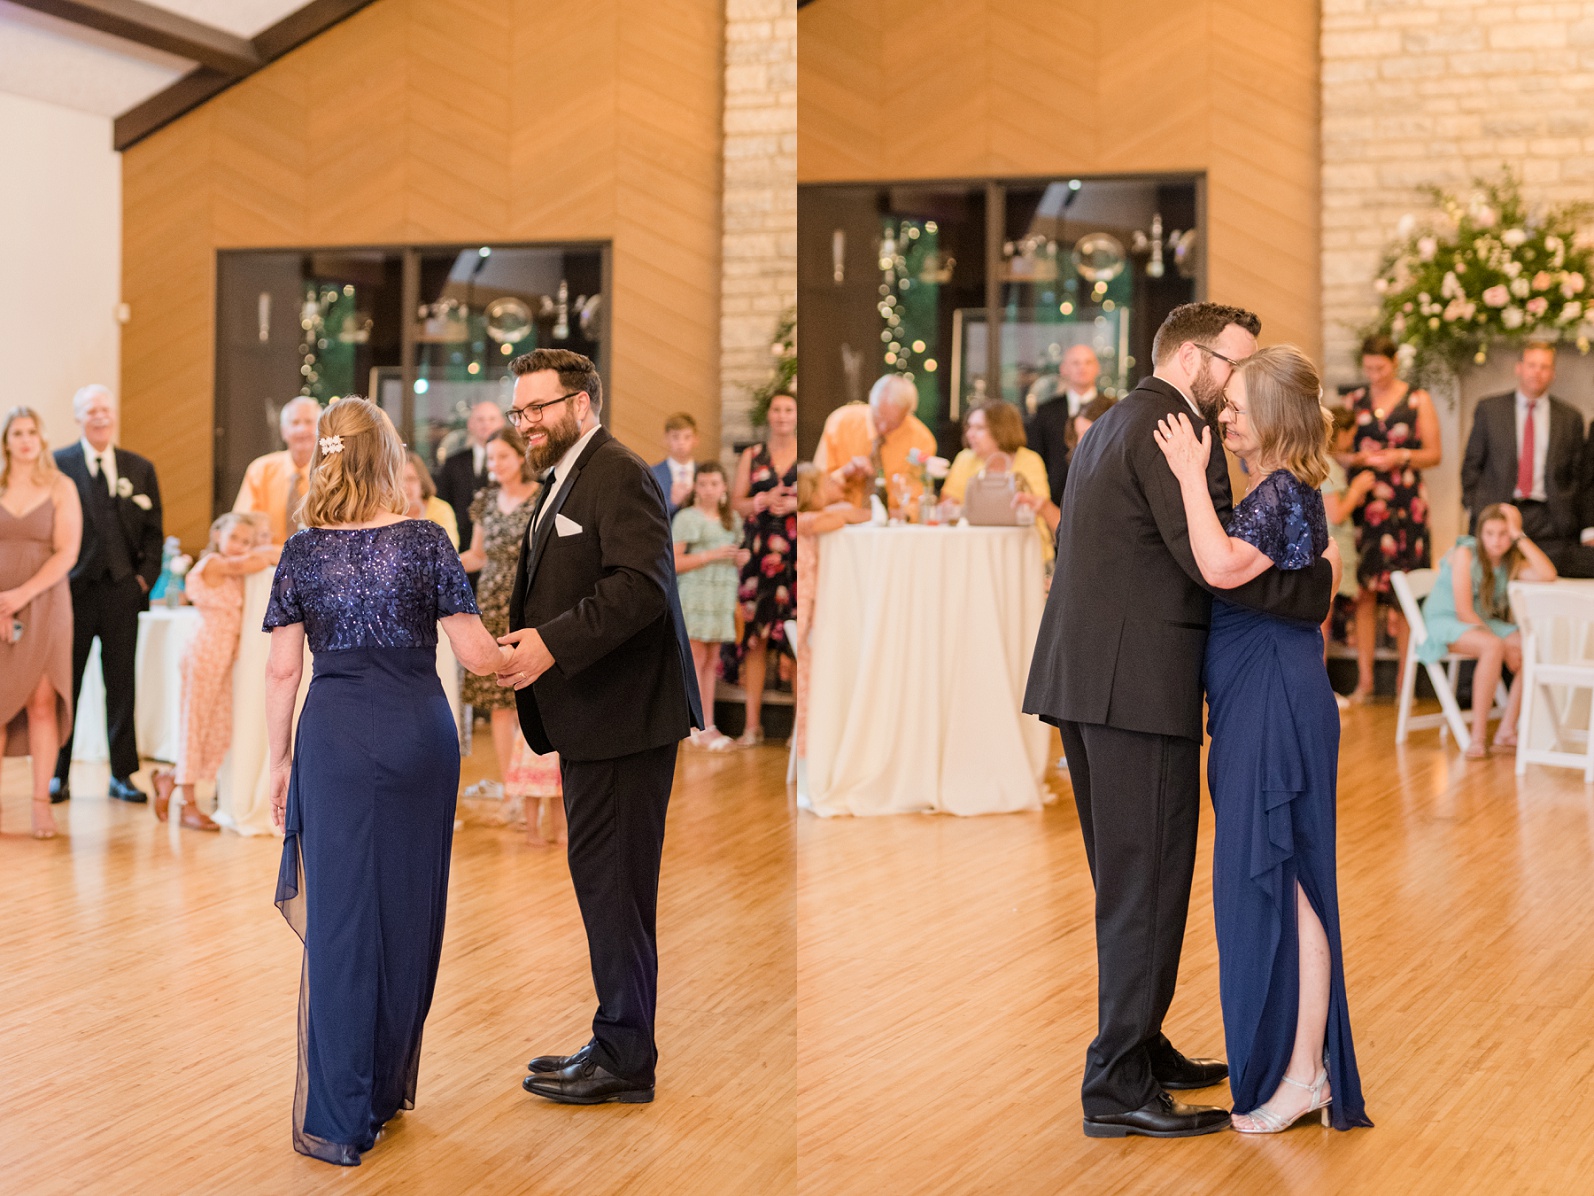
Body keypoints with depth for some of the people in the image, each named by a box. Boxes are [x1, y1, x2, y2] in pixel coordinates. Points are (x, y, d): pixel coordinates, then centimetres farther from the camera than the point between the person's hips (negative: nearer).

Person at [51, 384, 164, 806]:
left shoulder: (140, 469, 11)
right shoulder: (58, 464, 0)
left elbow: (153, 530, 12)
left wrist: (146, 575, -1)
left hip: (122, 588, 3)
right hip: (74, 588, -3)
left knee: (121, 683, 5)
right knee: (65, 682, 3)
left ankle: (122, 774, 12)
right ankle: (58, 774, 12)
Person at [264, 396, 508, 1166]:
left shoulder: (303, 552, 0)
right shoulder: (424, 541, -3)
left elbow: (282, 670, 1)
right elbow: (475, 655, -4)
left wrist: (280, 761, 10)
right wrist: (520, 659, 17)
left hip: (335, 739, 0)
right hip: (419, 735, 0)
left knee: (339, 920, 3)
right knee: (408, 914, 12)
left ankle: (338, 1121, 4)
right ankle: (389, 1088, 25)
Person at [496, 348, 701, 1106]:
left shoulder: (619, 476, -12)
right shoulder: (564, 482, 21)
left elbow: (640, 584, -24)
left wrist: (551, 644, -28)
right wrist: (518, 643, 9)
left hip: (624, 714, -10)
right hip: (592, 717, 10)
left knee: (611, 880, -7)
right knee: (603, 878, 14)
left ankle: (624, 1058, 1)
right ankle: (618, 1045, 23)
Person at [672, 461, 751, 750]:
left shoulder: (731, 518, 17)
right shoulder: (687, 518, -4)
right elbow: (674, 563, -11)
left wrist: (741, 558, 8)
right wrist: (713, 555, -17)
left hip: (723, 595, 6)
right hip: (696, 593, -6)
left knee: (711, 661, 8)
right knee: (696, 659, -7)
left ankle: (708, 725, 10)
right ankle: (698, 729, -7)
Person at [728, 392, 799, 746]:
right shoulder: (751, 457, 13)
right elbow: (737, 502, 9)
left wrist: (794, 504, -11)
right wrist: (763, 501, -10)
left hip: (796, 555, -2)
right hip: (760, 553, 2)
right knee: (755, 636, -1)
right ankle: (752, 723, 3)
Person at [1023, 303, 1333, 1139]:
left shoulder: (1107, 427, 21)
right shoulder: (1172, 428, -11)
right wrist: (1318, 585, -9)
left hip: (1083, 683, 10)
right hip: (1138, 685, -10)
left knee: (1126, 880, 17)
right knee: (1148, 883, -6)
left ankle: (1140, 1048, 27)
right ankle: (1119, 1088, -3)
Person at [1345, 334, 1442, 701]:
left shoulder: (1418, 401, 6)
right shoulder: (1354, 402, 12)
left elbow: (1433, 453, 6)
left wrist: (1402, 457, -11)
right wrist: (1354, 458, -7)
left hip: (1406, 504, -2)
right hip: (1363, 502, 2)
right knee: (1364, 591, -2)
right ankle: (1364, 680, 1)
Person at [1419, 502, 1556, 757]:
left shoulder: (1512, 563, 4)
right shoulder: (1465, 554, -13)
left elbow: (1548, 575, -18)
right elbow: (1464, 611, -19)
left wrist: (1519, 536, -15)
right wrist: (1507, 648, -21)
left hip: (1484, 623, 6)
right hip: (1444, 622, -6)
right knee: (1493, 646, -35)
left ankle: (1507, 730, -15)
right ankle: (1478, 737, -32)